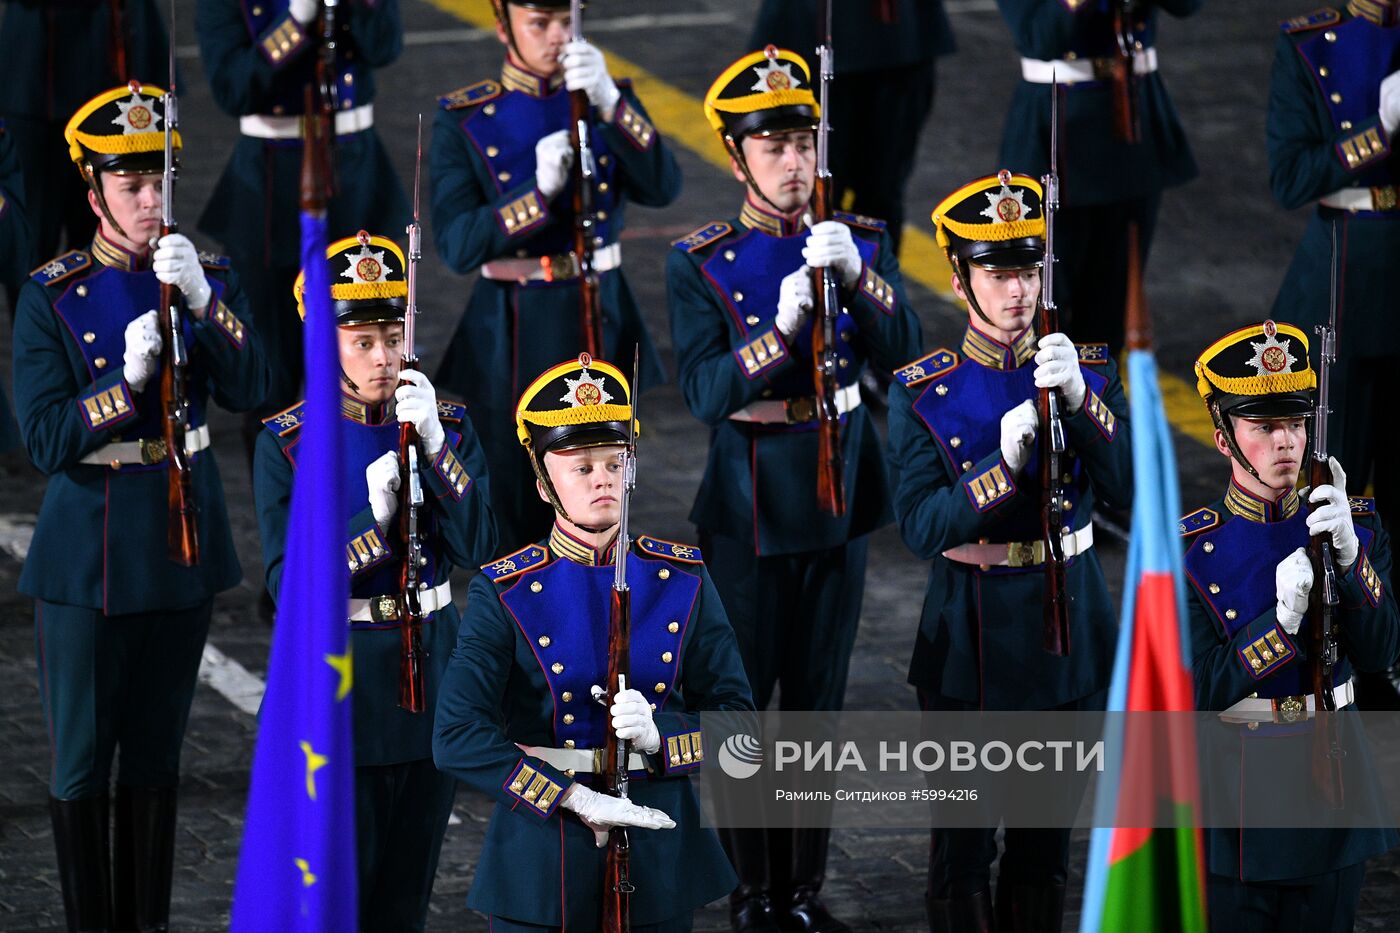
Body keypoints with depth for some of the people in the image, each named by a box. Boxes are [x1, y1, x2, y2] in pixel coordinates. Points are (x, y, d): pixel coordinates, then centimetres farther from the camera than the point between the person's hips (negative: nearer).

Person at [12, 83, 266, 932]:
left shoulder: (210, 279, 1)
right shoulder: (53, 297, -9)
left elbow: (248, 391, -14)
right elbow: (45, 439, -14)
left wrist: (204, 302, -27)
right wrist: (127, 380, -27)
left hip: (183, 542, 3)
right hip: (89, 553, -3)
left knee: (158, 752, 13)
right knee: (82, 761, 2)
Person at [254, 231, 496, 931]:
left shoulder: (445, 424, 1)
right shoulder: (286, 443, -8)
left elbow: (477, 548, -10)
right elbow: (287, 583, -12)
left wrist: (434, 446, -20)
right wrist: (374, 514, -23)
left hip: (431, 668, 3)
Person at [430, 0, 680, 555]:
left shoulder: (609, 99, 2)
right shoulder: (465, 119, -5)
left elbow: (662, 189, -15)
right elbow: (457, 246, -13)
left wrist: (610, 104, -27)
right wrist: (538, 189, -25)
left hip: (599, 321, 2)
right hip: (511, 337, -2)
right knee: (515, 515, 7)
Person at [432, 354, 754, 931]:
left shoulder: (681, 578, 2)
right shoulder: (505, 594, -8)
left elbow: (736, 716, 2)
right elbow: (457, 737, -17)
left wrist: (659, 732, -19)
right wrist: (578, 801, -24)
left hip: (659, 858, 3)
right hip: (544, 857, -3)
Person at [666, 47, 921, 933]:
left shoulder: (862, 241, 2)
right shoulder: (700, 262, -8)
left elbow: (903, 353, -11)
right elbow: (706, 393, -17)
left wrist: (858, 275, -27)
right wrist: (782, 327, -30)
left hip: (840, 502, 3)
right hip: (748, 516, -3)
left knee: (819, 703, 11)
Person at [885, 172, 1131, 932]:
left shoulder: (1088, 369, -1)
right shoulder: (923, 393, -7)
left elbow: (1129, 493, -13)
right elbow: (921, 528, -16)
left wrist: (1082, 402, -27)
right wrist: (1004, 464, -30)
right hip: (969, 635, -2)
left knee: (1048, 830, 14)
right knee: (964, 838, 4)